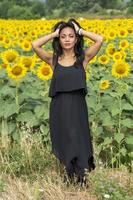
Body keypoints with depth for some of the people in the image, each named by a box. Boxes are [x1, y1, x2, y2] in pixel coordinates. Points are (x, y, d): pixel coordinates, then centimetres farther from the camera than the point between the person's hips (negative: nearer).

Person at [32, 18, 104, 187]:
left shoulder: (83, 58, 1)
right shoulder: (53, 59, 3)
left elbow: (100, 40, -12)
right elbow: (35, 45, -10)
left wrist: (80, 31, -2)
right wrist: (54, 33, -2)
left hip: (78, 108, -1)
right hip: (59, 109, 2)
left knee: (79, 143, 0)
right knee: (64, 145, 10)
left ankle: (82, 179, 13)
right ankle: (70, 176, 29)